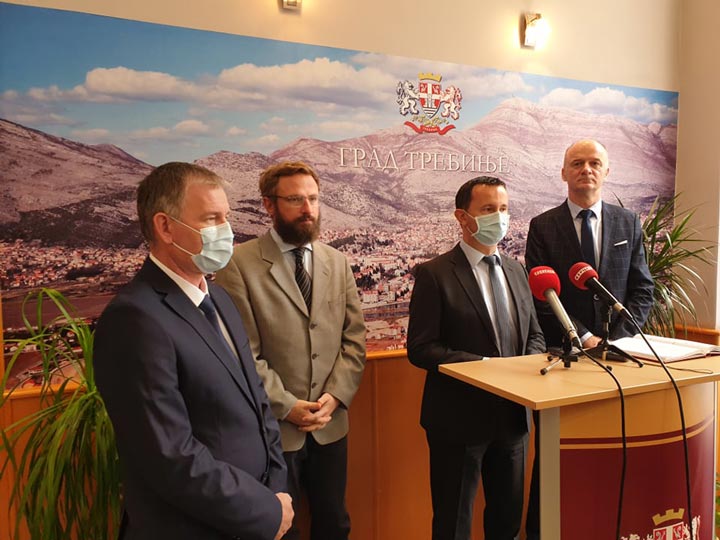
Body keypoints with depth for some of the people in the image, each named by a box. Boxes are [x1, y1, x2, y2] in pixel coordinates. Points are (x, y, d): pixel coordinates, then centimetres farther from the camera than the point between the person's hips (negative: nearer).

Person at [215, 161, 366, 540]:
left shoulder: (337, 262, 5)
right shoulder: (239, 263, -11)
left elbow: (354, 338, 4)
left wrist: (335, 396, -7)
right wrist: (287, 406, -14)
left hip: (331, 423, 4)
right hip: (271, 428, -4)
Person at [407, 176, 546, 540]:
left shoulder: (516, 270, 7)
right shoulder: (435, 274, -12)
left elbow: (534, 336, 13)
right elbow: (420, 348, -16)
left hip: (512, 415, 6)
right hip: (460, 419, -5)